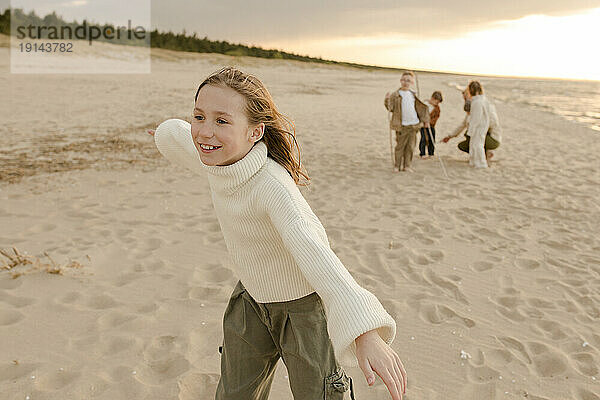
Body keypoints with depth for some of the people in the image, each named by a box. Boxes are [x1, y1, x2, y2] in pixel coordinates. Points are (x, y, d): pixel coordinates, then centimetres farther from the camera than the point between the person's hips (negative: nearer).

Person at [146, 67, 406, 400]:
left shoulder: (273, 184, -35)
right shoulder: (217, 158, -14)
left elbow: (314, 253, -49)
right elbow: (178, 137, 12)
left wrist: (366, 334, -61)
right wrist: (168, 132, 36)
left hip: (304, 302, -6)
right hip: (252, 298, 7)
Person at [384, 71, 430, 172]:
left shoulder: (413, 95, 11)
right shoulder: (395, 94, -2)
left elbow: (421, 108, 18)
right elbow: (390, 108, -8)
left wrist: (425, 120, 15)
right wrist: (387, 99, -26)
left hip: (413, 125, 4)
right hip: (401, 125, -4)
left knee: (410, 146, 6)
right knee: (400, 146, 1)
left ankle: (407, 165, 15)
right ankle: (397, 165, 12)